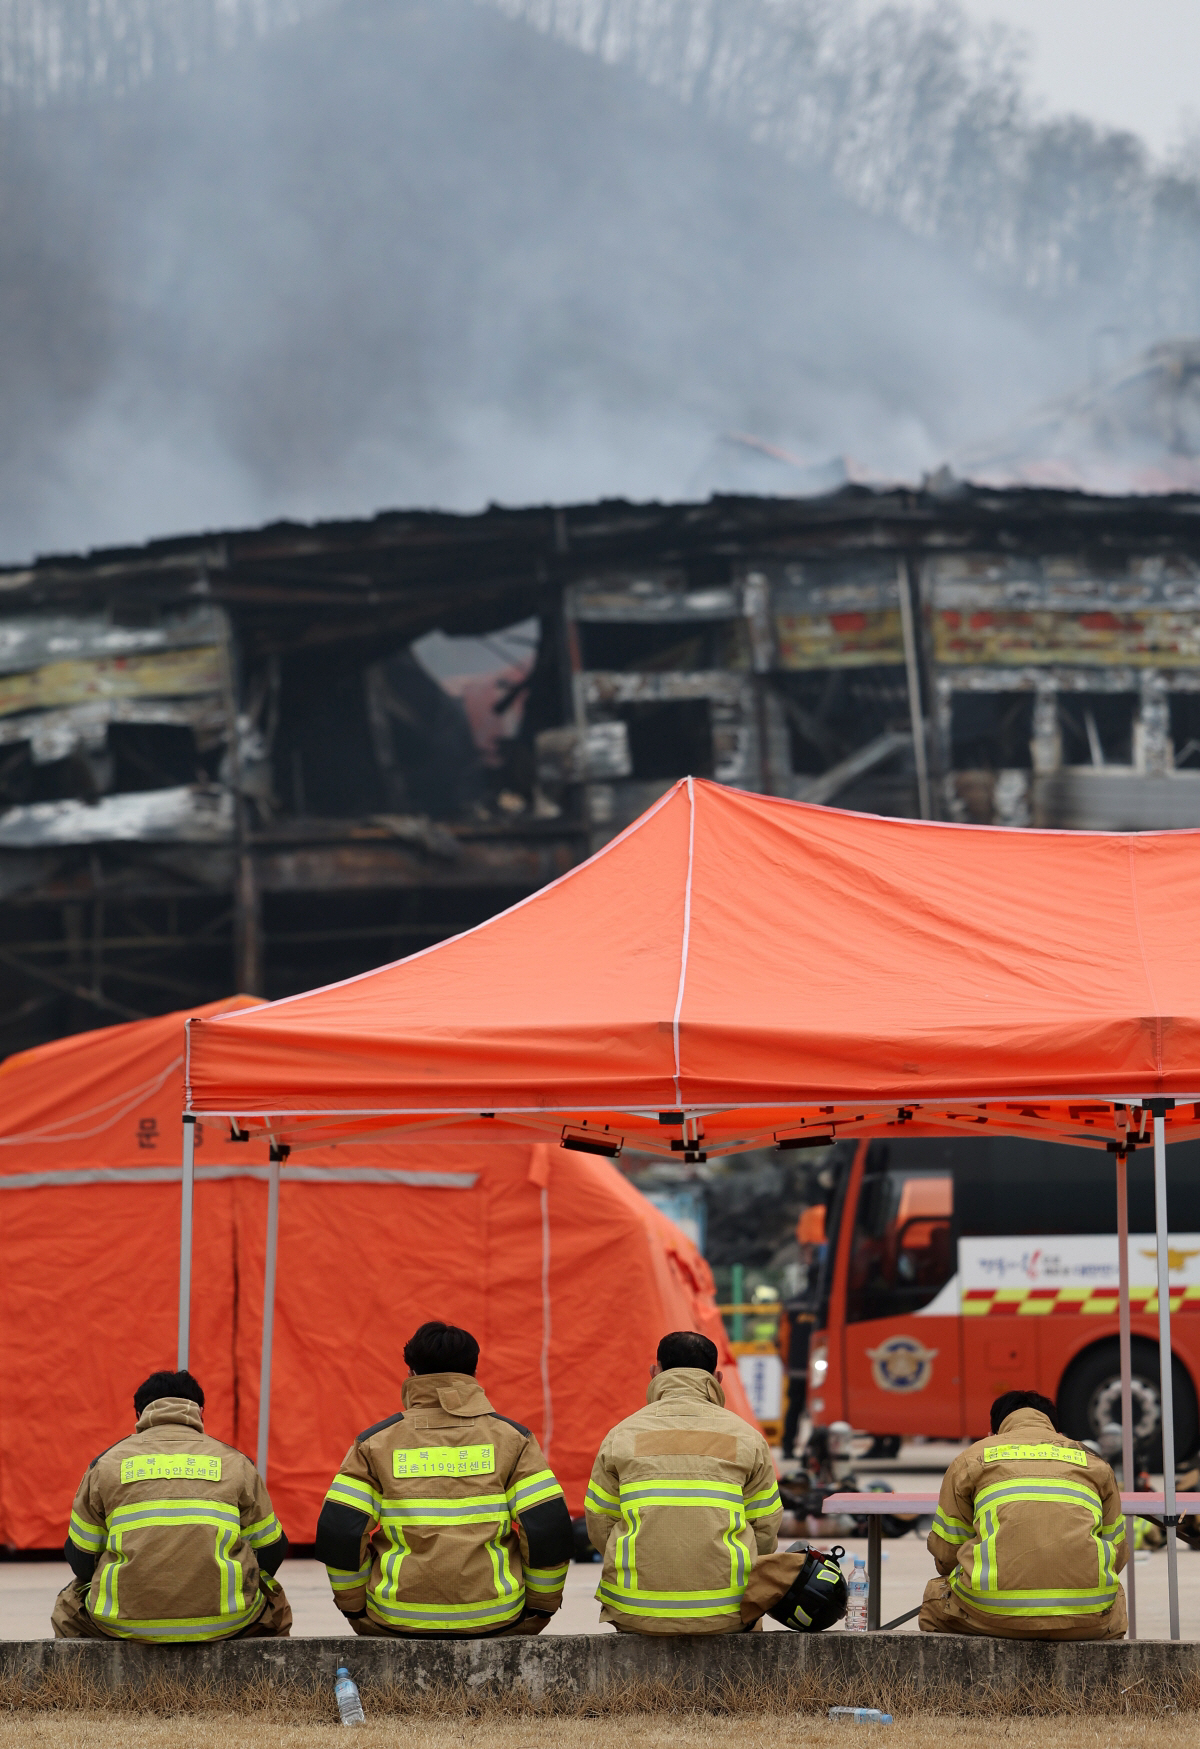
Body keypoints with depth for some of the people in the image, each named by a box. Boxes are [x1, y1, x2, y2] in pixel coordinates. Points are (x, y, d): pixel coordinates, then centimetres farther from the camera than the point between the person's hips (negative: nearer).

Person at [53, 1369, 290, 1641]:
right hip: (224, 1621, 0)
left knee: (68, 1608, 33)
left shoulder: (107, 1464, 12)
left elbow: (80, 1559, 14)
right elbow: (270, 1551, 15)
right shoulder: (234, 1462, 12)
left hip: (125, 1622, 0)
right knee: (275, 1608, 34)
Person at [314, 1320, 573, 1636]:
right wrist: (540, 1607, 10)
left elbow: (337, 1534, -2)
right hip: (495, 1621, 0)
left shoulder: (373, 1443, 4)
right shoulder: (512, 1438, 4)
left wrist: (356, 1610, 10)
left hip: (398, 1622, 0)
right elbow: (549, 1528, -2)